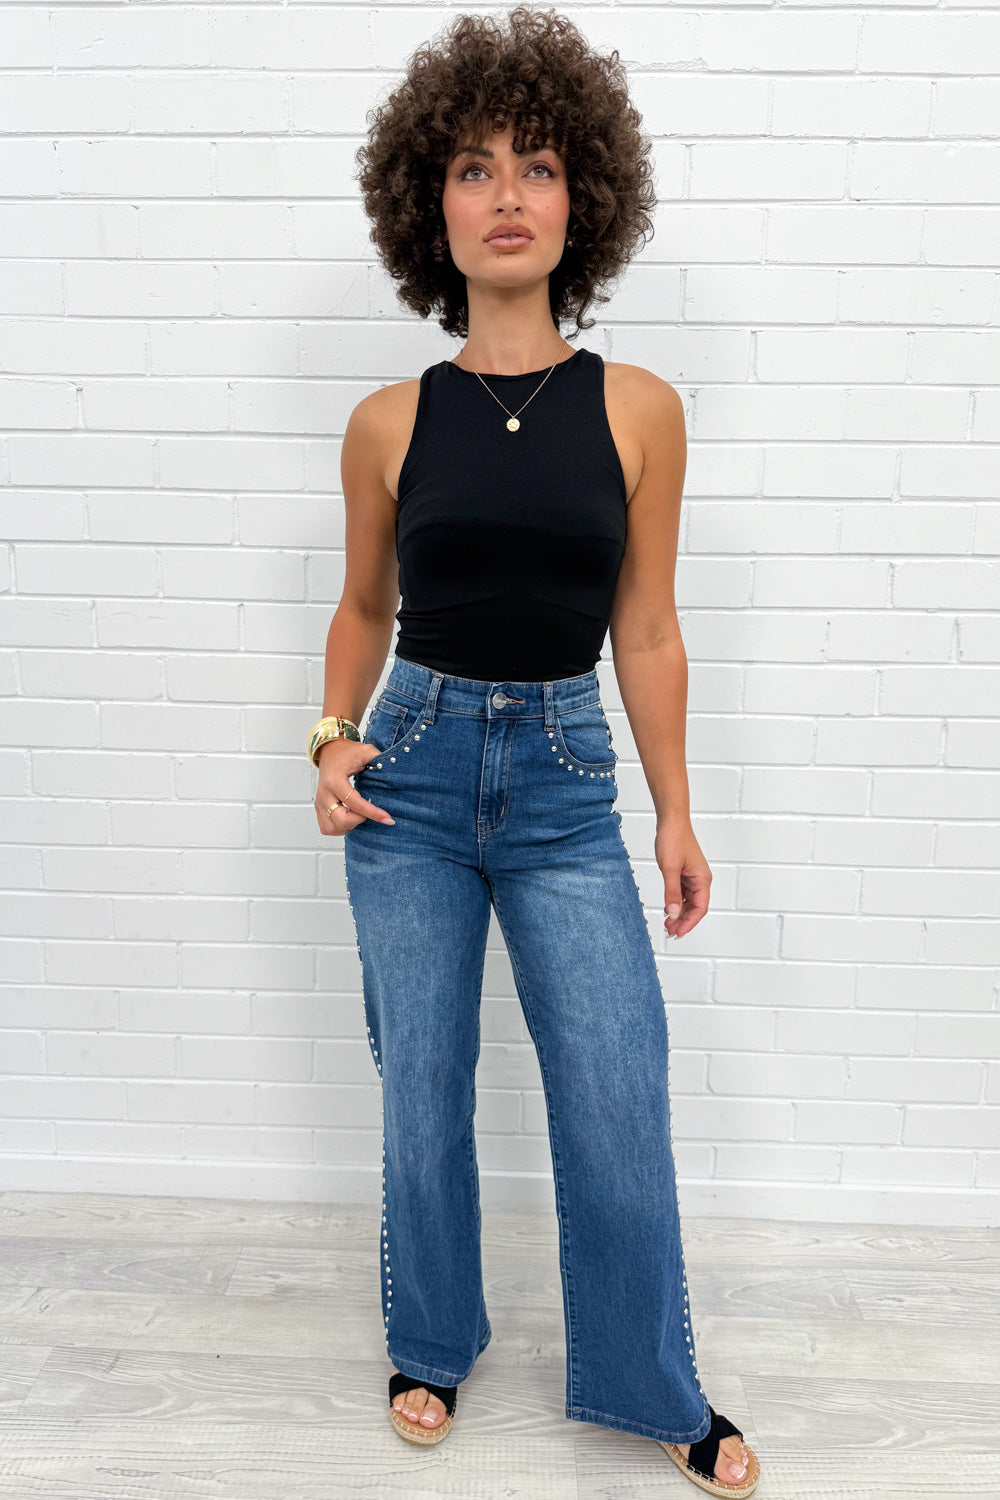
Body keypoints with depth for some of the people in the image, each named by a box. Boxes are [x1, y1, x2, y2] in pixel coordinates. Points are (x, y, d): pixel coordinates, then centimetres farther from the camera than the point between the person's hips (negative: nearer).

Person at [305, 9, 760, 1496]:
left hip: (567, 782, 0)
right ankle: (433, 1344, 39)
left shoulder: (640, 409, -2)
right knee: (424, 1092, 11)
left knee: (620, 1106, 4)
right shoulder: (391, 422, -1)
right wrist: (334, 740, -2)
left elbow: (649, 632, 2)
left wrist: (677, 815, 4)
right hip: (415, 771, 1)